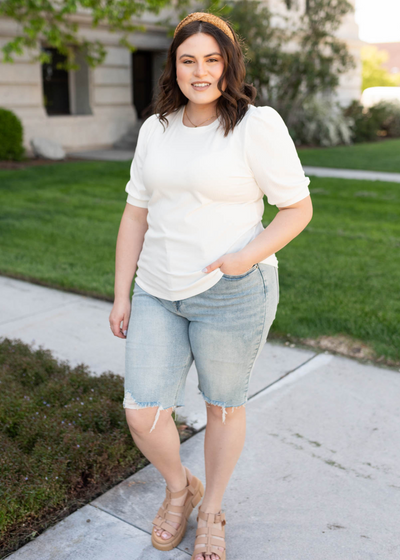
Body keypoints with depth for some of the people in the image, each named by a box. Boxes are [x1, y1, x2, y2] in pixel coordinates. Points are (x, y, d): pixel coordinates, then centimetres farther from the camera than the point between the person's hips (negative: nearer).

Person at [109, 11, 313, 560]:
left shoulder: (258, 126, -10)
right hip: (159, 294, 5)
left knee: (223, 405, 13)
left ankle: (212, 509, 38)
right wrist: (121, 296, 7)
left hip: (231, 294, -4)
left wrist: (248, 256, -21)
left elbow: (298, 209, -6)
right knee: (143, 414, 2)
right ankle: (179, 488, 34)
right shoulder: (156, 129, 6)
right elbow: (136, 214, 9)